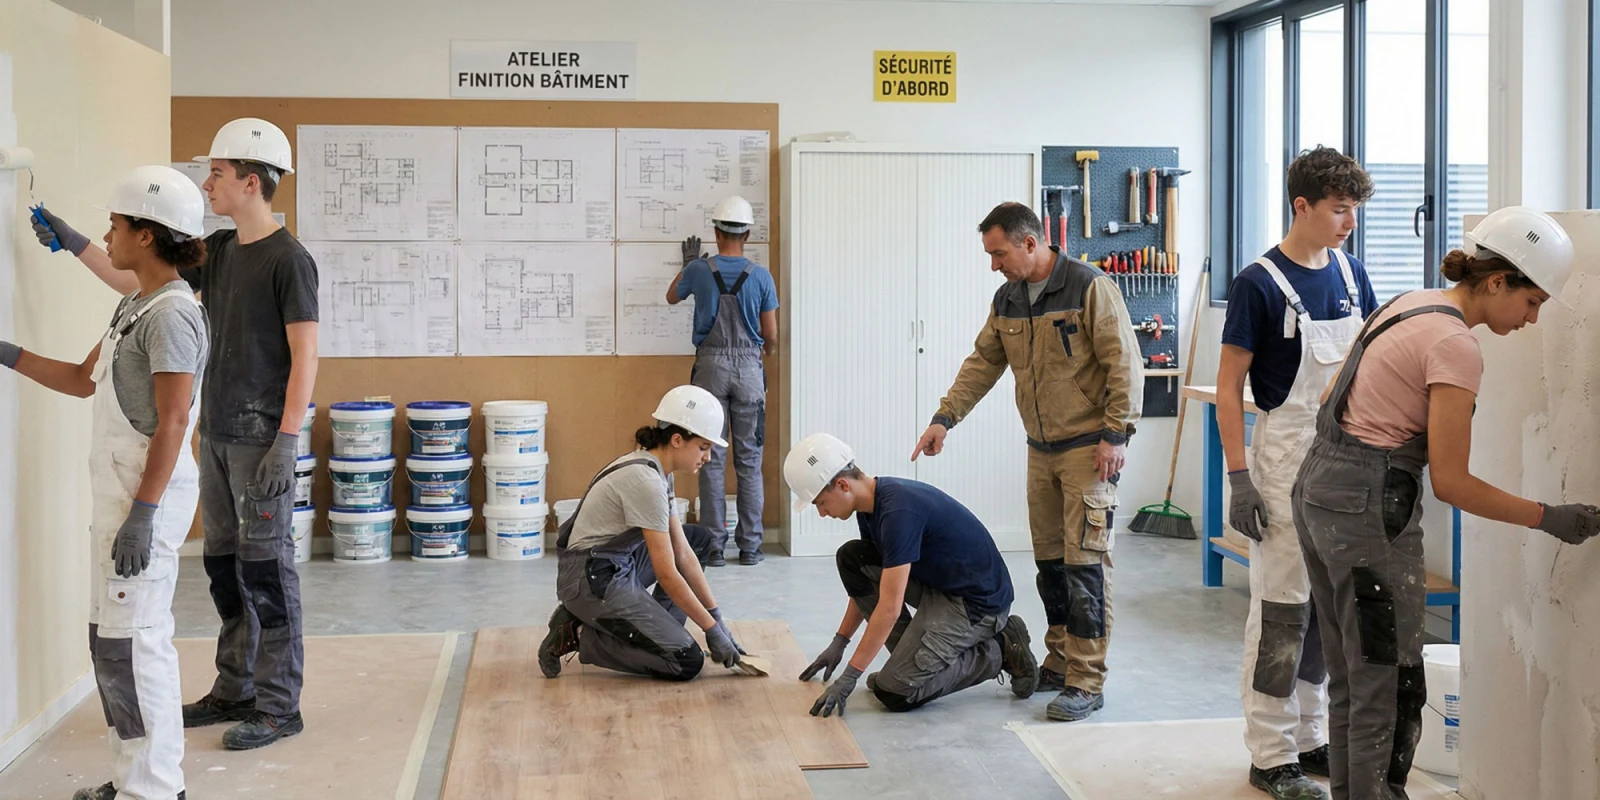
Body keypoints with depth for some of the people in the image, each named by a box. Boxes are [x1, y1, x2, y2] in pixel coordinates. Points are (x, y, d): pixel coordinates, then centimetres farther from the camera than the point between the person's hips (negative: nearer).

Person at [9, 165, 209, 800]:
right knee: (110, 639, 15)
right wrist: (9, 355, 18)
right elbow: (83, 379, 26)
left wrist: (142, 516, -22)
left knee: (131, 643, -6)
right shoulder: (133, 307, 15)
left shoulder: (172, 314, -15)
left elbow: (172, 422, -20)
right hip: (118, 491, 10)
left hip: (149, 496, -10)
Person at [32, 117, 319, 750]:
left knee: (266, 567, -3)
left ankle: (279, 706, 5)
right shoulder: (217, 251, 12)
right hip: (215, 435, 8)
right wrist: (74, 244, 14)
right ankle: (234, 691, 24)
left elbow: (304, 355, -14)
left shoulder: (288, 259, -11)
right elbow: (135, 281, 21)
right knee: (223, 562, 13)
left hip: (260, 438, -8)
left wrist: (285, 443, -18)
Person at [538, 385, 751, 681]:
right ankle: (579, 636, -4)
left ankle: (660, 634, 13)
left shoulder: (654, 470, 7)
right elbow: (666, 573, -21)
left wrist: (717, 618, 5)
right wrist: (712, 629, -13)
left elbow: (682, 553, 8)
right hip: (592, 579, -10)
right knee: (687, 662, -13)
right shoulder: (646, 481, -22)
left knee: (700, 539, 17)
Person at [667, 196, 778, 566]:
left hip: (710, 366, 0)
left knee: (712, 459, 3)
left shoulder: (699, 270, -2)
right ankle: (750, 546, 7)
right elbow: (771, 335, 3)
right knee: (749, 460, 4)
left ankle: (714, 545, 4)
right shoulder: (761, 276, -2)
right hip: (749, 368, 0)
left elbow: (672, 296, 20)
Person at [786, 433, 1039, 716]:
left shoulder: (898, 511, -28)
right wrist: (839, 642, 16)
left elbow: (890, 607, -28)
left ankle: (999, 653, 0)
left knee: (894, 692, -15)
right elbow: (865, 582, 17)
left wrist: (849, 677, -25)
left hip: (977, 601, -9)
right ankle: (911, 654, 6)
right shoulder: (871, 504, 2)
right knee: (851, 558, 0)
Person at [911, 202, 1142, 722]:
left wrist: (1116, 434, -18)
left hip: (1089, 447, -7)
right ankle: (1059, 663, 23)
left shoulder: (1089, 288, -13)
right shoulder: (1008, 299, 9)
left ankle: (1086, 683, -4)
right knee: (1049, 561, 12)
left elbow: (1125, 363, -15)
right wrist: (945, 417, 7)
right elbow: (983, 362, 15)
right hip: (1041, 449, 7)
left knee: (1085, 561, -8)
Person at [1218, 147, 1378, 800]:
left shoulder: (1351, 275, 9)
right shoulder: (1258, 284, -11)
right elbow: (1229, 384, -11)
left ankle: (1311, 737, 24)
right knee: (1282, 606, -3)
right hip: (1285, 459, -7)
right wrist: (1238, 476, -17)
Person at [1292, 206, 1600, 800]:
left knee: (1350, 681, 18)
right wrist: (1550, 519, -9)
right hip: (1370, 510, -10)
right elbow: (1451, 483, -17)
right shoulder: (1456, 346, -16)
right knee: (1389, 691, 1)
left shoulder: (1409, 304, 10)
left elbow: (1333, 401, 17)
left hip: (1317, 487, 10)